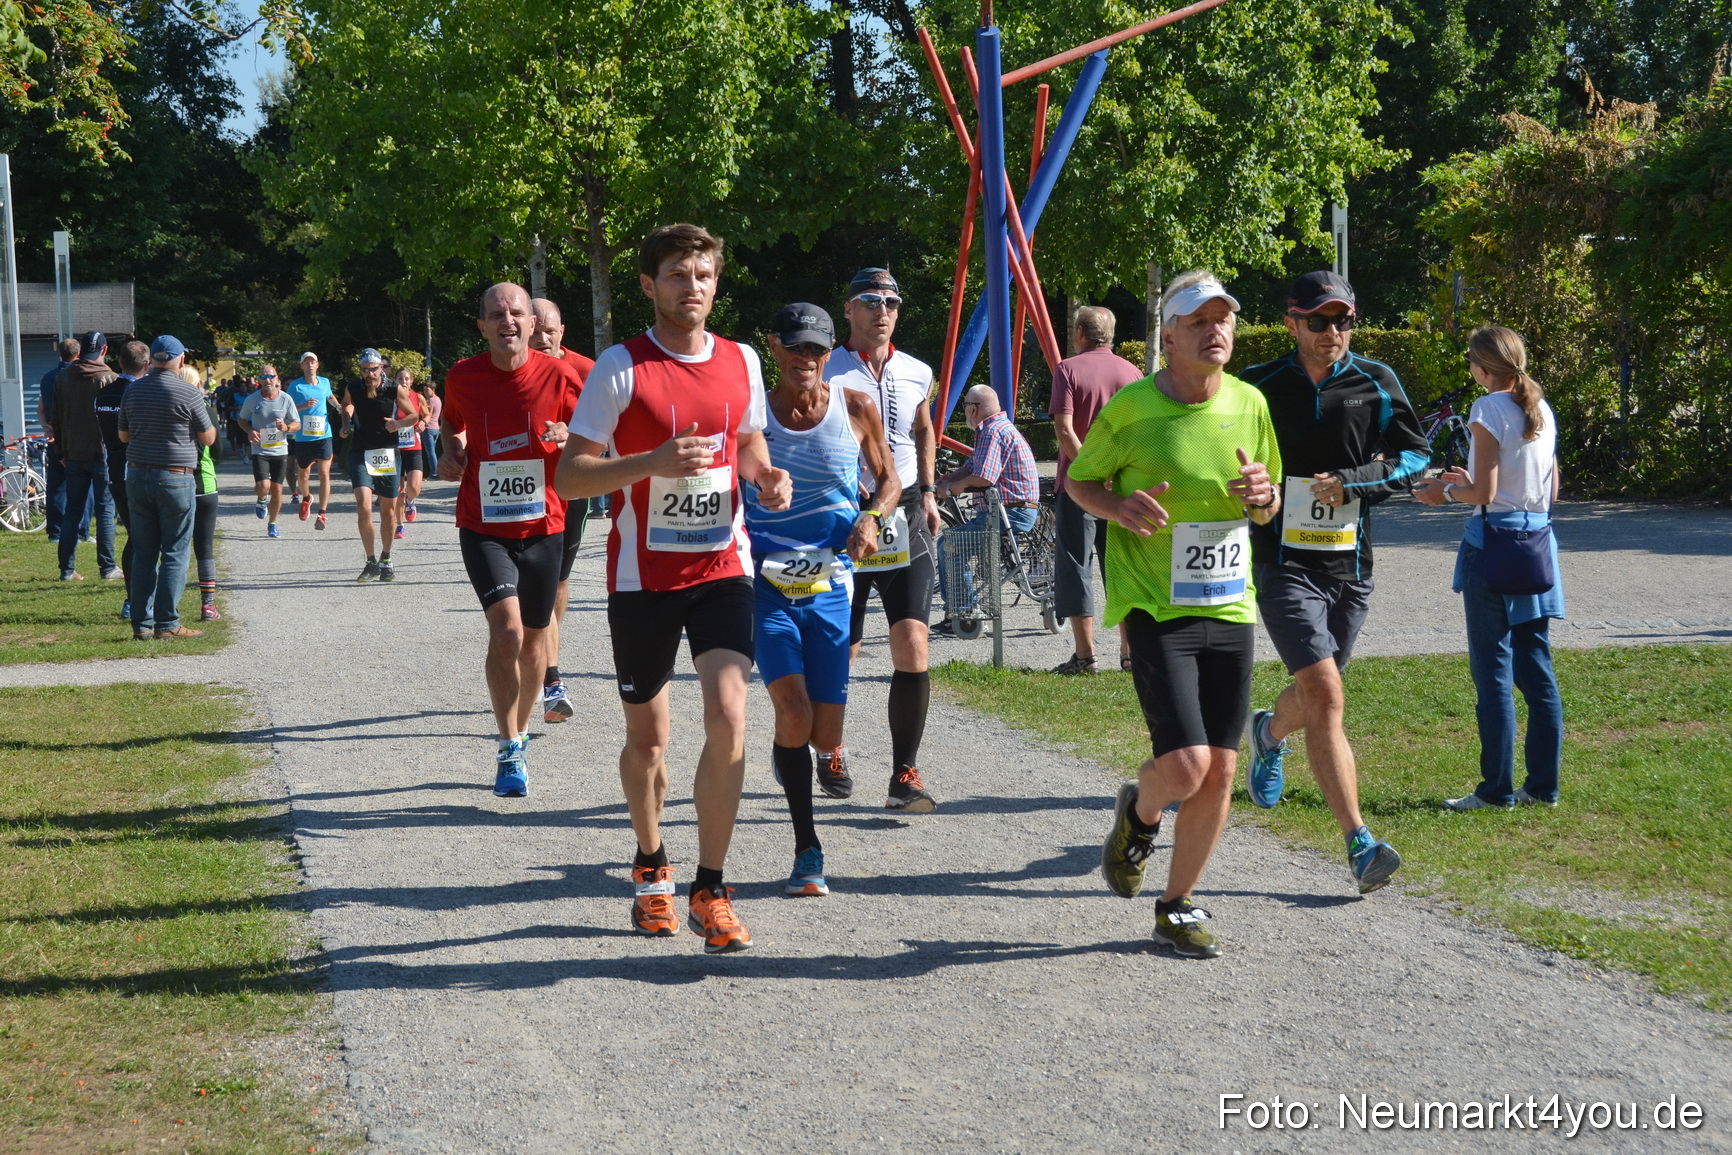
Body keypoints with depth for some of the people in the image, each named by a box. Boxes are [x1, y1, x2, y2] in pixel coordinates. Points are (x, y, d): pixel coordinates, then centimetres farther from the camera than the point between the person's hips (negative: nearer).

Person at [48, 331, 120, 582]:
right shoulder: (109, 379, -10)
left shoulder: (63, 378, 5)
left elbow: (55, 417, 9)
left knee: (73, 511, 9)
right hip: (103, 453, -4)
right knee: (105, 510, 2)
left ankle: (67, 569, 7)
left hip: (73, 455, 4)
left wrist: (61, 452, 17)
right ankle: (108, 568, 2)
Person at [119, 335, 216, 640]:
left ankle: (142, 623, 10)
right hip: (175, 478, -5)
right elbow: (208, 438, -1)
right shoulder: (187, 392, -10)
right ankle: (167, 623, -1)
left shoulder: (133, 390, 6)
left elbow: (124, 435, 16)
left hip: (137, 477, 5)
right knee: (175, 553, 1)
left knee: (143, 552, 10)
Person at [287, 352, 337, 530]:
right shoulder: (295, 386, -2)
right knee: (303, 475, 11)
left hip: (323, 436, 1)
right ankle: (306, 498, 44)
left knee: (324, 474, -10)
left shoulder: (325, 382, 9)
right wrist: (304, 405, -19)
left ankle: (322, 514, -9)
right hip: (303, 437, -1)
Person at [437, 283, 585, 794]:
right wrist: (449, 454, 0)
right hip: (483, 526, -1)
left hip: (543, 526, 1)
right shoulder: (463, 377, -3)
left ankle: (520, 732, 36)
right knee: (506, 629, -19)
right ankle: (509, 749, -8)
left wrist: (568, 437, -16)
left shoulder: (559, 377, -6)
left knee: (533, 639, 13)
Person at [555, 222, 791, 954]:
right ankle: (651, 867, 34)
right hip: (643, 574, -2)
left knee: (728, 718, -14)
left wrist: (766, 477, 0)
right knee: (647, 735, 9)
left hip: (723, 567, 2)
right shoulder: (621, 367, -7)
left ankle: (710, 892, -4)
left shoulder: (741, 362, 6)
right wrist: (653, 463, -24)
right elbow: (569, 476, -9)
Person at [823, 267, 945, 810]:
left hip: (905, 520, 3)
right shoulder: (825, 374, -4)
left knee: (913, 646, -10)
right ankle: (830, 750, 34)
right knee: (839, 651, 6)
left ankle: (904, 775, -4)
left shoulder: (917, 374, 10)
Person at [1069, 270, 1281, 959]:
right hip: (1156, 611, -5)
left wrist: (1263, 494, -7)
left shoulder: (1249, 405, 6)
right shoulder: (1132, 408, -8)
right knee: (1184, 764, -16)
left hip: (1231, 609, 5)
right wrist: (1118, 506, -16)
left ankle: (1177, 908, 22)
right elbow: (1079, 481, 5)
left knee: (1219, 772, 5)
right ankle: (1138, 814, 20)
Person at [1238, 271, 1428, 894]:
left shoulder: (1375, 382, 2)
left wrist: (1352, 482, -15)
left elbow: (1416, 456, -2)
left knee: (1313, 696, 19)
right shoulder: (1260, 387, -1)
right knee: (1326, 697, -16)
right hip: (1285, 562, -3)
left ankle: (1269, 734, 56)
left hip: (1351, 565, 3)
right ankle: (1359, 844, -17)